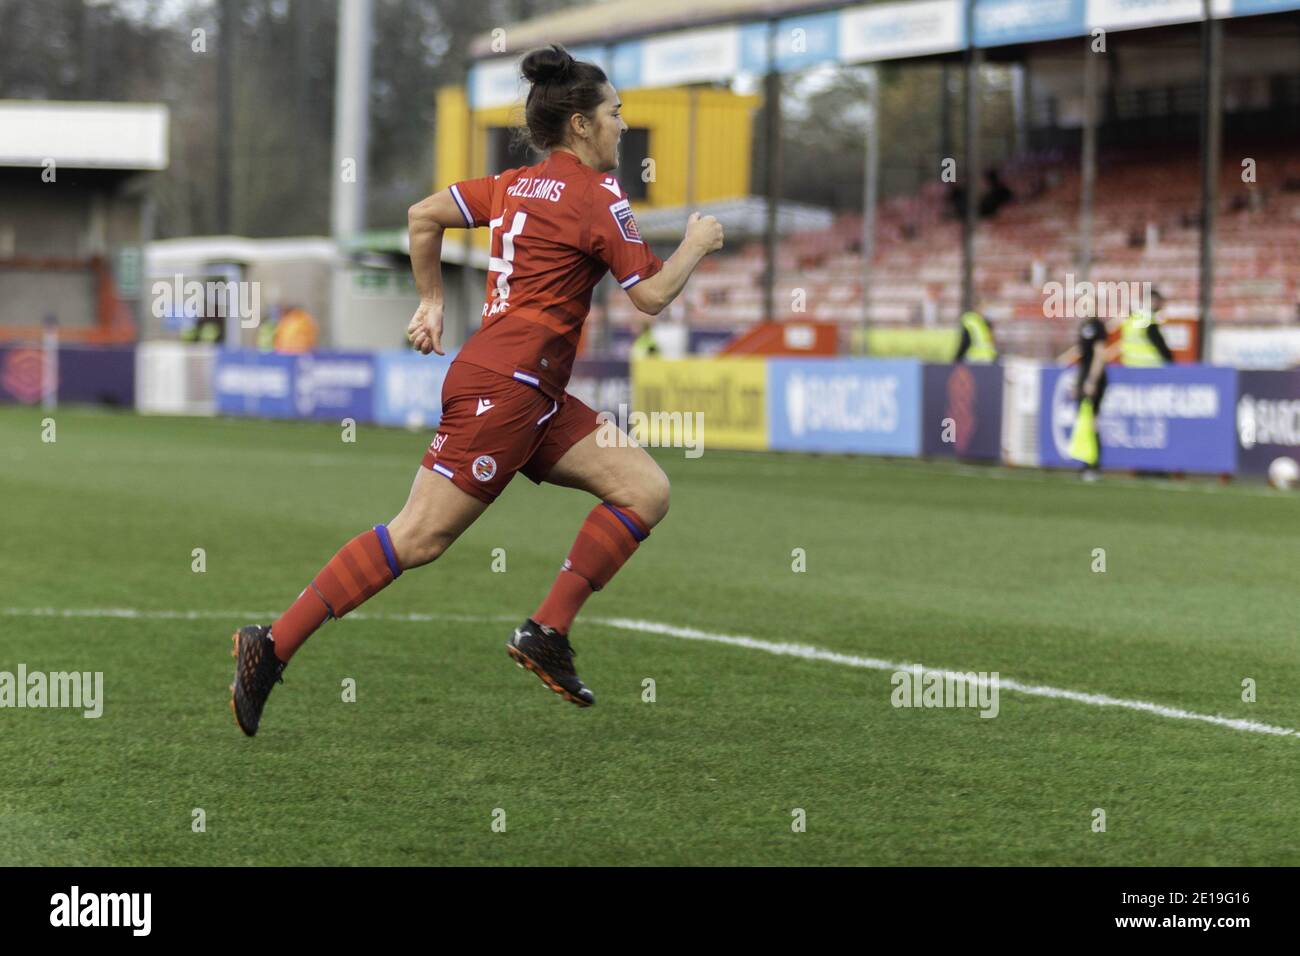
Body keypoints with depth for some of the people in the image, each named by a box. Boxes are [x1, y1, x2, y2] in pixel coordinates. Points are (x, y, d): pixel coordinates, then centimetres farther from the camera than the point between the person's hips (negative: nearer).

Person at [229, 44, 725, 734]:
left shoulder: (517, 185, 16)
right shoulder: (598, 195, -7)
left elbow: (423, 215, 17)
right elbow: (652, 296, -8)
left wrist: (431, 302, 25)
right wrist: (696, 245, 9)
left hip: (532, 398, 10)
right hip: (504, 385, -10)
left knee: (647, 490, 3)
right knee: (420, 537, -11)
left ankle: (547, 633, -2)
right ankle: (273, 646, -9)